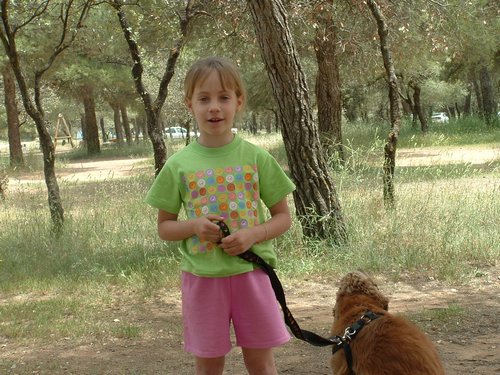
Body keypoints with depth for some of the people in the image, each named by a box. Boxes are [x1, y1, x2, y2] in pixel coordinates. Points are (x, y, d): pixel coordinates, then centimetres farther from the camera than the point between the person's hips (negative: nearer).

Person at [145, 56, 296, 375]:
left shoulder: (256, 157, -4)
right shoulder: (178, 165, -3)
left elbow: (283, 217, 2)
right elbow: (164, 227, 5)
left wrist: (252, 234, -16)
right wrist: (193, 226, -15)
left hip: (251, 273, 0)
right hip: (202, 277, 1)